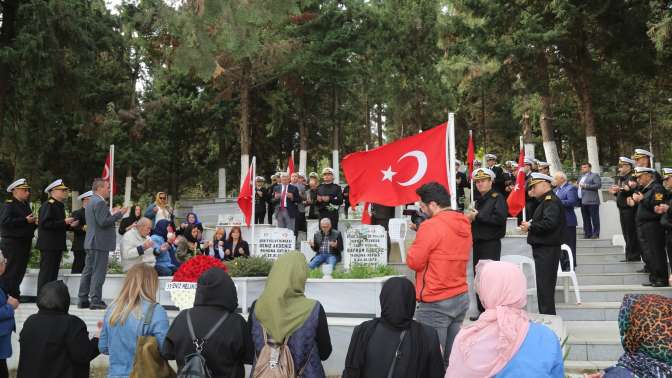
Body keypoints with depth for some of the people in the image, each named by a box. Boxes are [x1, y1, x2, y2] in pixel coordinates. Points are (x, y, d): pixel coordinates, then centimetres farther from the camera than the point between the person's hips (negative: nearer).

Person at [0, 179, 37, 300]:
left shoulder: (25, 205, 16)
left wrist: (34, 222, 5)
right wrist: (25, 220, -22)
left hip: (24, 243, 8)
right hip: (12, 243, -8)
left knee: (20, 270, 12)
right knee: (11, 271, -6)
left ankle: (14, 294, 21)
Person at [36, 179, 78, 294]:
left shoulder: (60, 205, 18)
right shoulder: (48, 205, -11)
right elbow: (45, 223, -21)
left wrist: (70, 225, 10)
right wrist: (64, 222, -21)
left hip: (57, 245, 10)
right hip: (49, 245, -10)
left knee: (53, 272, 13)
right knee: (46, 272, -6)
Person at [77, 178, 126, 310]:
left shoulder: (91, 202, 18)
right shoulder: (100, 202, -15)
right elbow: (103, 222, -22)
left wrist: (112, 214, 19)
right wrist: (118, 214, -14)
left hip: (91, 242, 10)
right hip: (100, 243, -10)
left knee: (88, 271, 13)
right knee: (98, 272, -6)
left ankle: (83, 300, 18)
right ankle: (96, 301, -4)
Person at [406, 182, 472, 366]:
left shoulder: (431, 225, -16)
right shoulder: (464, 224, 8)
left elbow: (414, 262, -12)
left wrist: (416, 244, 5)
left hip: (436, 303, -8)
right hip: (462, 297, 8)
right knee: (452, 358, 14)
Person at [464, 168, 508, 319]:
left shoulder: (497, 197, -8)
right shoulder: (479, 200, 18)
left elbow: (500, 218, -23)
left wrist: (477, 216, -17)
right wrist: (470, 217, 6)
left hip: (491, 243, -8)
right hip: (478, 242, 9)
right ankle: (482, 311, 21)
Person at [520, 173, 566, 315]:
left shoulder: (551, 201, -14)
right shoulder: (545, 201, 19)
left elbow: (549, 223, -27)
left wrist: (530, 226, -15)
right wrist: (530, 224, 4)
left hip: (547, 249, -11)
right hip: (543, 248, 11)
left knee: (545, 284, -7)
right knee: (543, 284, 15)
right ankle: (547, 315, 24)